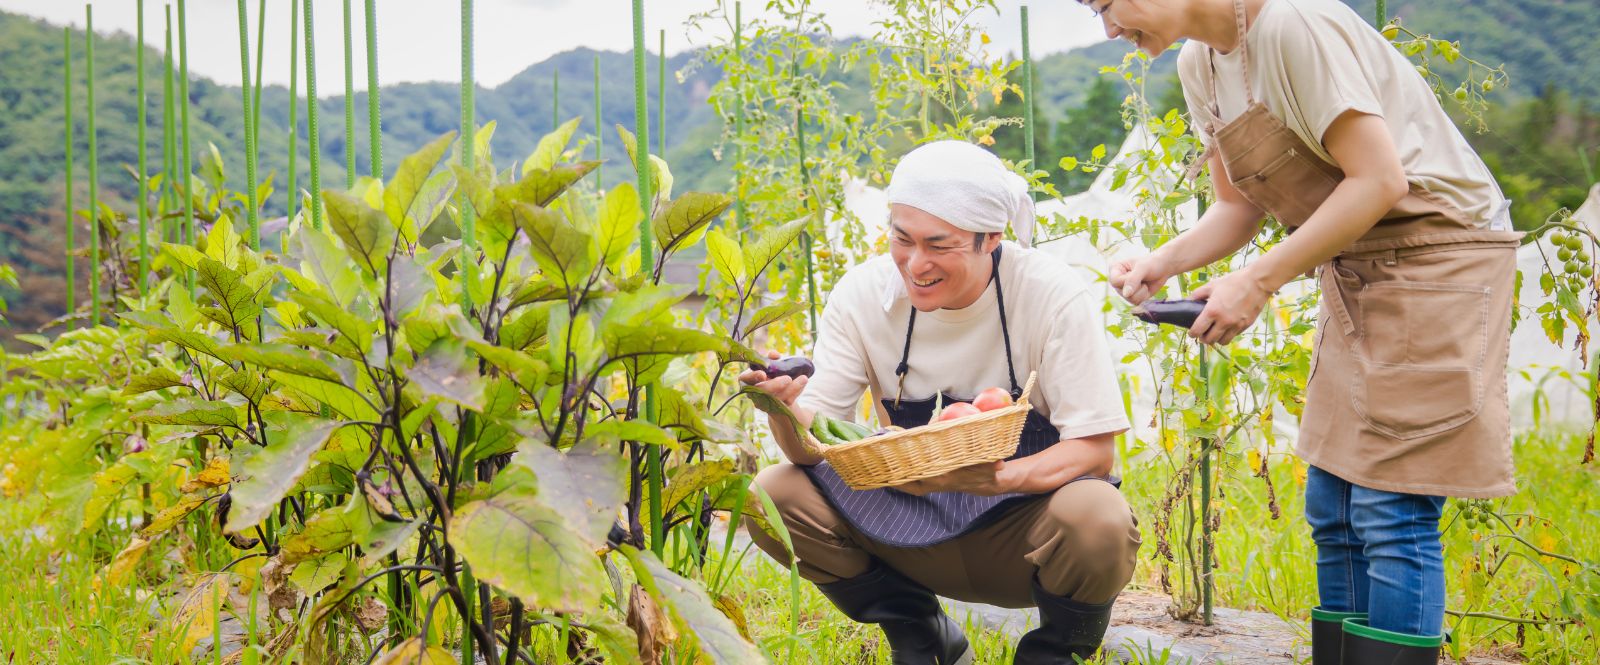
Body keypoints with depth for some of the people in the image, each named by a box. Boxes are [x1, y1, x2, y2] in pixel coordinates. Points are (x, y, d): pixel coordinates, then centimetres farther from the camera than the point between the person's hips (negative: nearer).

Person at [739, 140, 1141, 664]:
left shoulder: (1050, 294, -18)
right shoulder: (863, 293, -10)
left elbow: (1095, 448, -18)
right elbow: (813, 447, -11)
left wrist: (996, 478, -36)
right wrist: (788, 409, -35)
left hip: (1024, 517, -3)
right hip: (914, 525, 3)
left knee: (1096, 519, -35)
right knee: (774, 495, -18)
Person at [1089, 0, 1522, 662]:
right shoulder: (1199, 64, 6)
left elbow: (1380, 180, -23)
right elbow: (1240, 207, 12)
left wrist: (1257, 281, -21)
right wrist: (1160, 264, -6)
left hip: (1437, 253, -9)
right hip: (1357, 271, 9)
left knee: (1390, 512, -10)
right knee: (1332, 512, 9)